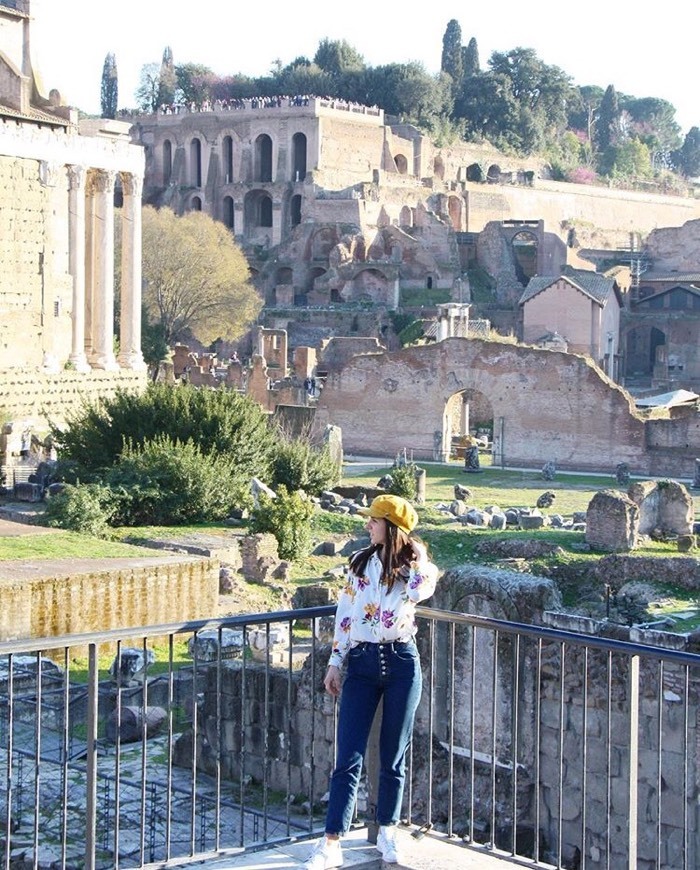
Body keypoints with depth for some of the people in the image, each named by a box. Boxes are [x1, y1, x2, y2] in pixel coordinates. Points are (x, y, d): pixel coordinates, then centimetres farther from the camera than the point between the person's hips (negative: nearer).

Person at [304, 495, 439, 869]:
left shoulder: (415, 567, 2)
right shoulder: (360, 562, 8)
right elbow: (345, 613, 9)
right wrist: (335, 662, 6)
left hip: (402, 664, -1)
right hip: (362, 663, 2)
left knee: (393, 756, 8)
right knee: (348, 757, -4)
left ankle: (387, 832, 25)